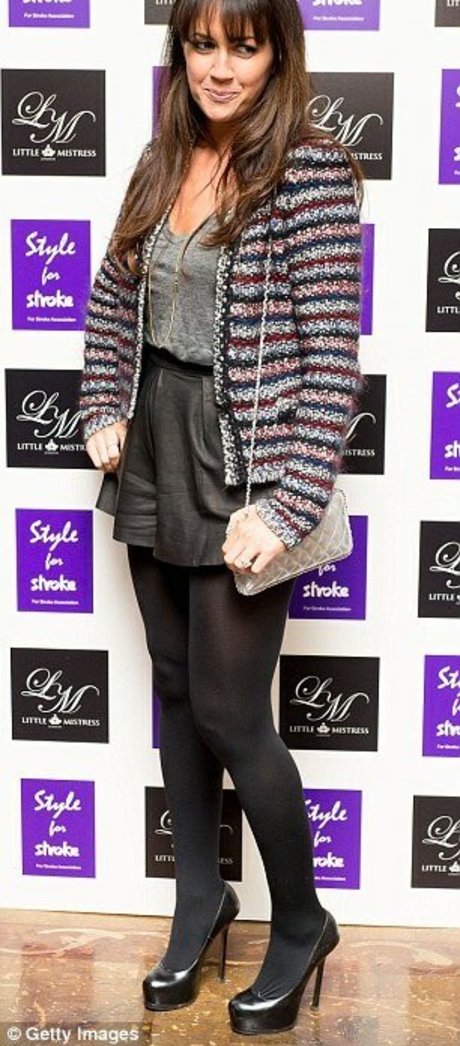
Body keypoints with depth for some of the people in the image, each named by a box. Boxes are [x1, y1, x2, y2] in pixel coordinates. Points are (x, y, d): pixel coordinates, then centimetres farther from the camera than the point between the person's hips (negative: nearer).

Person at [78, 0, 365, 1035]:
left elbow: (332, 356, -17)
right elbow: (112, 298, 20)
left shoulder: (312, 169, -13)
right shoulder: (165, 159, 7)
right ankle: (201, 895, 35)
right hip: (153, 464, 7)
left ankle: (302, 924, 24)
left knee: (230, 714, 0)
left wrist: (286, 505, -21)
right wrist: (105, 411, 8)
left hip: (240, 473, -6)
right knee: (177, 691, 15)